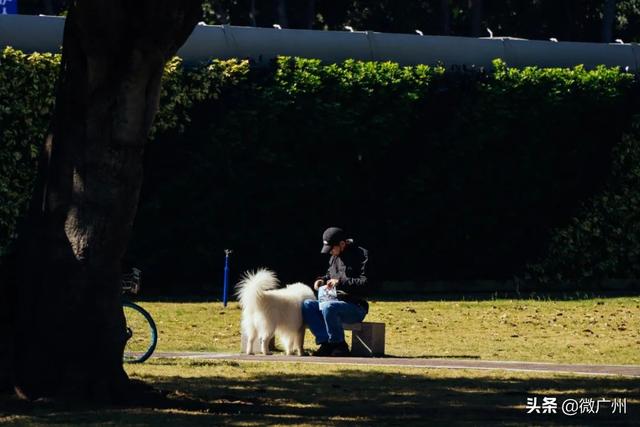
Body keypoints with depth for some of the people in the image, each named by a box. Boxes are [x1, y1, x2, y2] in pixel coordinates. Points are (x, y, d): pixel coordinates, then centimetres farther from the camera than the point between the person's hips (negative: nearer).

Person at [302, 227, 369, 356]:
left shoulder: (361, 255, -8)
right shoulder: (334, 258, 15)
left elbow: (366, 283, -18)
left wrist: (341, 282, -24)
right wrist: (322, 280, 10)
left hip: (356, 307, -8)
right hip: (335, 302, 8)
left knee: (327, 306, -36)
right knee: (307, 305, -14)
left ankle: (339, 345, -21)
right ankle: (325, 342, -21)